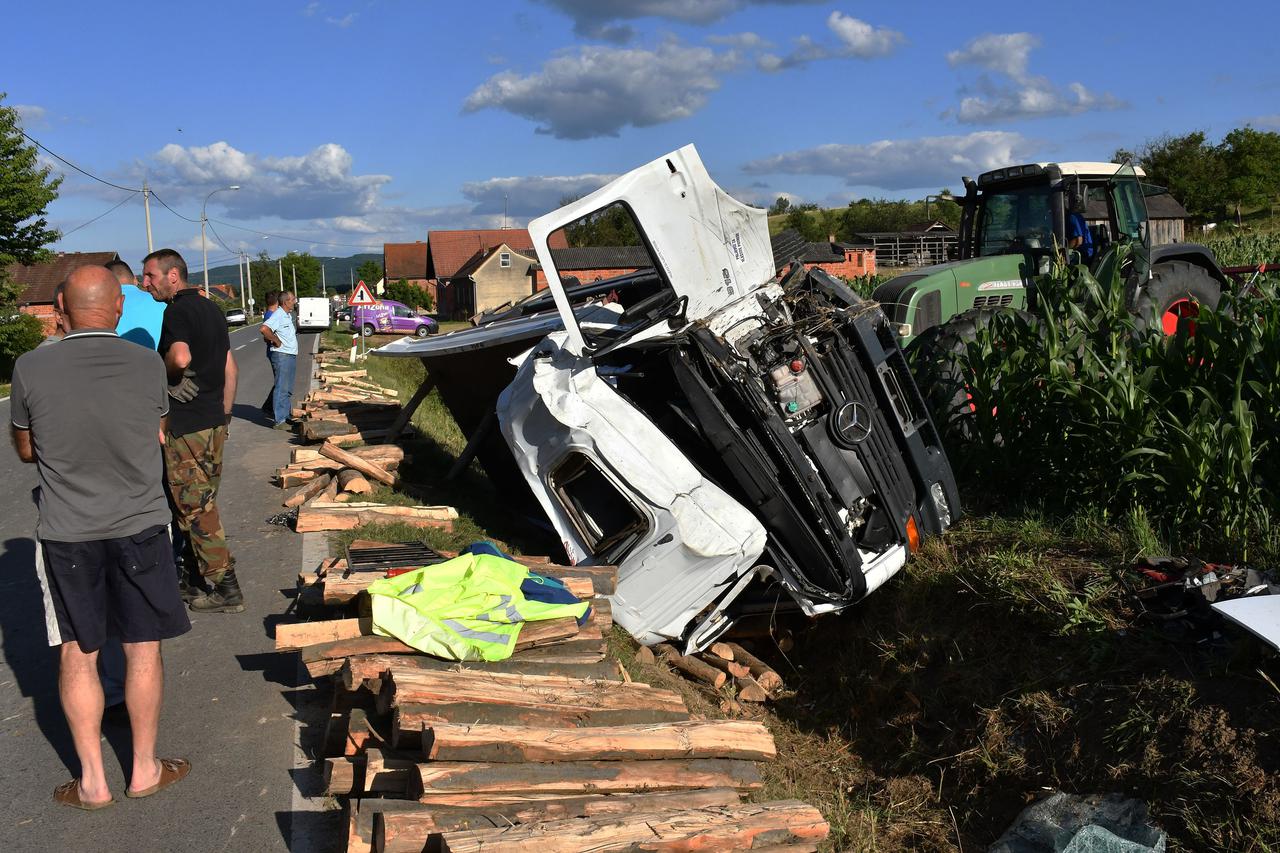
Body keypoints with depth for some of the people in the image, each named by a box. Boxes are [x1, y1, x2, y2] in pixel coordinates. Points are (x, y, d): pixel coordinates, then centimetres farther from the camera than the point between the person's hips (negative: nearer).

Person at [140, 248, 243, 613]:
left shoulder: (177, 311, -13)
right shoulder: (211, 309, 15)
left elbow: (180, 356, -33)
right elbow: (230, 368, 18)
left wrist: (161, 372, -12)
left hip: (186, 424, -9)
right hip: (214, 419, 9)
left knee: (194, 506, -2)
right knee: (202, 502, 18)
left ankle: (225, 588, 0)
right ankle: (193, 571, 29)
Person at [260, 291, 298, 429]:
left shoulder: (288, 315, 15)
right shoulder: (278, 315, -15)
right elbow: (263, 329, -28)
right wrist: (276, 341, -18)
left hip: (291, 355, 10)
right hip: (282, 355, -10)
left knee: (288, 389, 15)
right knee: (281, 389, -9)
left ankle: (285, 416, 23)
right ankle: (279, 421, -8)